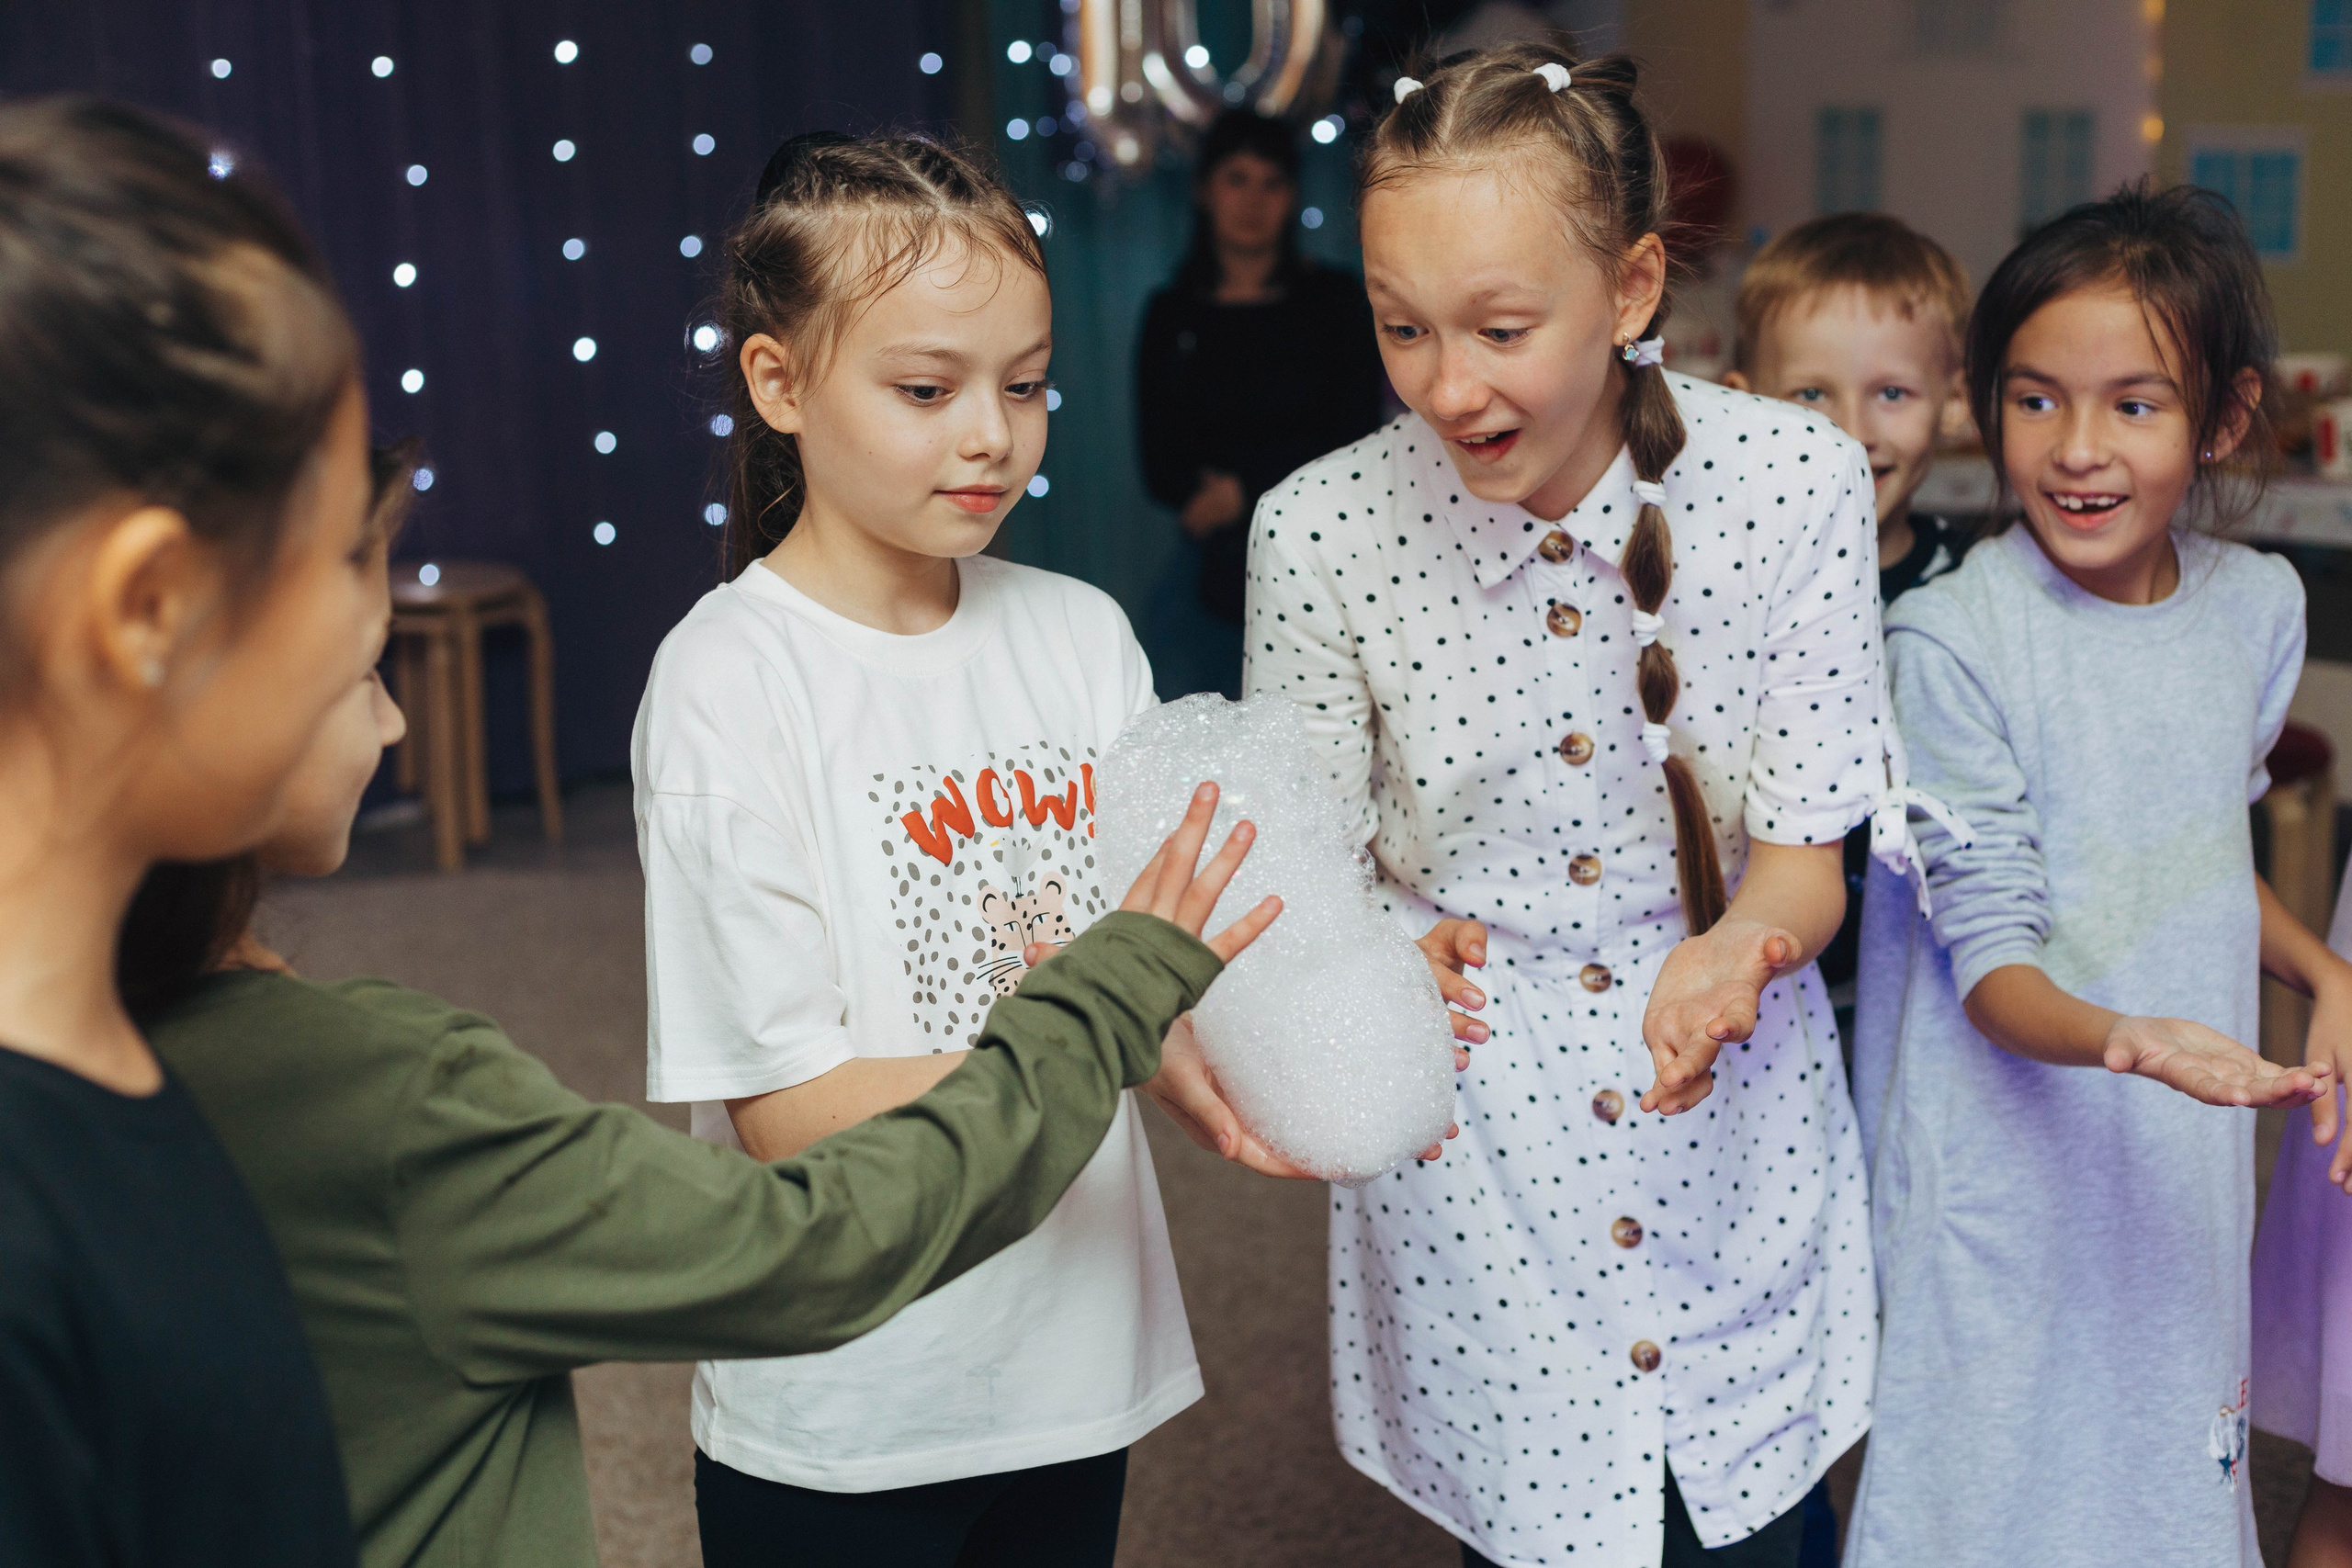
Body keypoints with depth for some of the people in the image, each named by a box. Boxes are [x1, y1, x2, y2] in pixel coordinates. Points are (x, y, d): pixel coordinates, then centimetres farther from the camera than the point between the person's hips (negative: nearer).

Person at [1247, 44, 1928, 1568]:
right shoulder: (1321, 530, -15)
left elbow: (1804, 854, -8)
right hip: (1467, 1155, 0)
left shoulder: (1796, 480, -14)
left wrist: (1731, 955, -31)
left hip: (1735, 1129, 1)